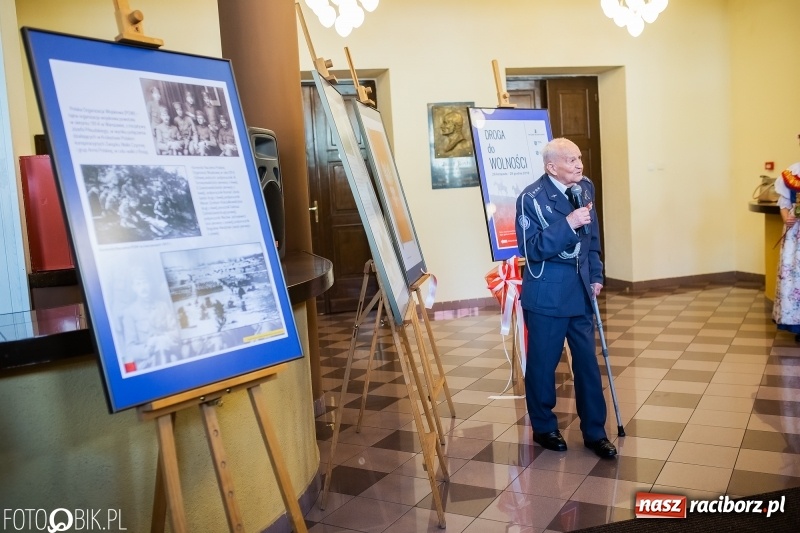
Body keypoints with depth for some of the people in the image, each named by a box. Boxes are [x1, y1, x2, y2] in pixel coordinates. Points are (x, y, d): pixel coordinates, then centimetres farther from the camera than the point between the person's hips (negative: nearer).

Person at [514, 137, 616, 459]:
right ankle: (544, 428, 25)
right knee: (543, 363, 7)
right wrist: (567, 224, -27)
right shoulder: (532, 198, -15)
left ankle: (594, 431, 21)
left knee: (587, 361, 9)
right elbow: (531, 249, -20)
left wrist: (595, 275, 10)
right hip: (547, 293, -5)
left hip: (579, 289, 6)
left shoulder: (585, 188, 4)